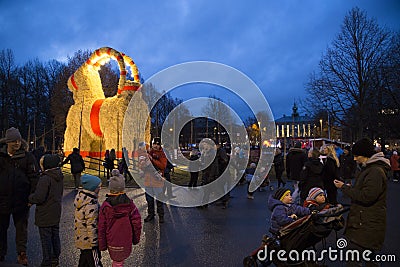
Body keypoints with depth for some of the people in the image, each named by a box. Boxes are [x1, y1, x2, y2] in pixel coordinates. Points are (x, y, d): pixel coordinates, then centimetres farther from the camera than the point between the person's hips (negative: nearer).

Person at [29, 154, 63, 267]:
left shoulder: (45, 179, -23)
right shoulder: (59, 177, 5)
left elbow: (39, 197, -23)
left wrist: (30, 198, -5)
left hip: (45, 215, -8)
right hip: (56, 213, 8)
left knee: (46, 238, 4)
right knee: (55, 236, 18)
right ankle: (55, 258, 30)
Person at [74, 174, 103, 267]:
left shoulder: (80, 196, 1)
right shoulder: (91, 203, -28)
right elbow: (91, 225, -24)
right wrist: (94, 243, -16)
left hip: (81, 237, 9)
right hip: (89, 240, -9)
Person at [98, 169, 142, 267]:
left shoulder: (105, 206, -13)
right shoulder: (129, 204, -13)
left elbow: (101, 227, -7)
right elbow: (137, 223, -8)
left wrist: (102, 245, 5)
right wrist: (136, 239, 8)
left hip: (111, 241, 0)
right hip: (126, 241, 0)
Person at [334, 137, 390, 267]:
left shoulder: (376, 171, -19)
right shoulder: (368, 168, 15)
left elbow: (366, 197, -23)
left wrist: (344, 187, -15)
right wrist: (350, 187, 9)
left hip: (367, 226, -10)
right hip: (363, 221, 10)